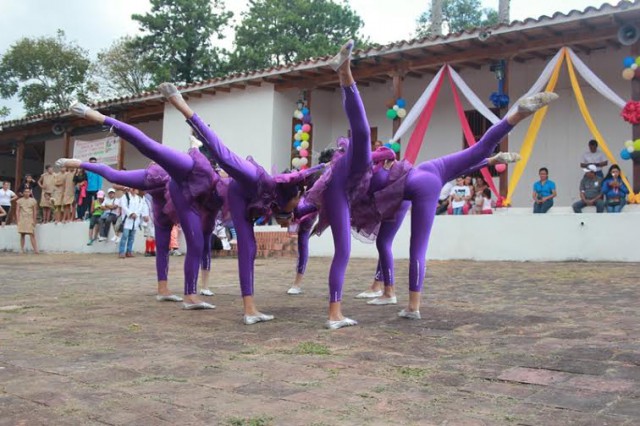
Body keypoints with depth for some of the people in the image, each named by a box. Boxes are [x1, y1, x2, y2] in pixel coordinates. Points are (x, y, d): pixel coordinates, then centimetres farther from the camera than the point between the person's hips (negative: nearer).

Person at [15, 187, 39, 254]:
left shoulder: (33, 201, 5)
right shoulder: (19, 201, 6)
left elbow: (35, 211, 5)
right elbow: (17, 211, 4)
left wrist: (34, 220, -1)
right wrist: (18, 220, -4)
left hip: (30, 219, -1)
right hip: (22, 219, 1)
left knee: (32, 235, -9)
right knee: (22, 235, 3)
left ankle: (35, 250, -13)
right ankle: (22, 249, 7)